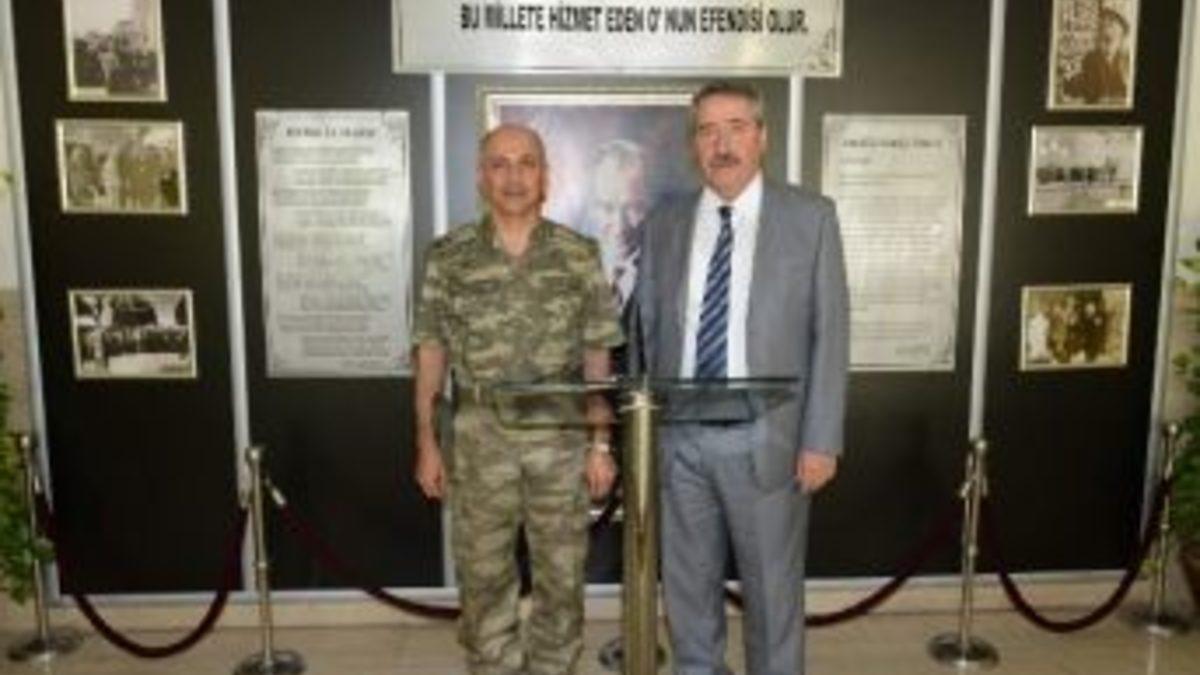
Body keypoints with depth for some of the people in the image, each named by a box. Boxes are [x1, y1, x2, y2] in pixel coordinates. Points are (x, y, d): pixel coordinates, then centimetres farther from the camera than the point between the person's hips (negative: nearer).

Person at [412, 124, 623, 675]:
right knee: (483, 573, 12)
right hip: (480, 438, 0)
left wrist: (601, 442, -3)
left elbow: (596, 356, 0)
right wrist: (426, 442, 0)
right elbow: (431, 352, 1)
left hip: (562, 437, 0)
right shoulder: (448, 257, -1)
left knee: (562, 574, 11)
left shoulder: (580, 255, -1)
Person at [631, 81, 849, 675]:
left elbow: (830, 333, -3)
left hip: (764, 439, -2)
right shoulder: (662, 225, 6)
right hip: (678, 438, 3)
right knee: (686, 584, 15)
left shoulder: (810, 217, -1)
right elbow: (646, 332, 9)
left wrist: (820, 441, -7)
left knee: (773, 587, 10)